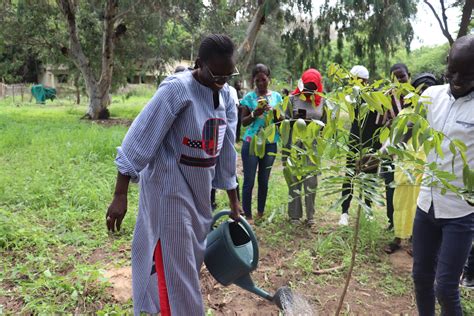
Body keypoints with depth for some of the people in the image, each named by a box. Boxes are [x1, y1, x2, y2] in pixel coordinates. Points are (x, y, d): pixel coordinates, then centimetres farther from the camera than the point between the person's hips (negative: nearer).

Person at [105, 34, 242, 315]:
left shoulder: (226, 96, 3)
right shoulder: (177, 88, -19)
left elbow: (226, 150, 10)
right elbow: (140, 138, -20)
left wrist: (233, 200, 13)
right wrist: (120, 195, -22)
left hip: (200, 188, 8)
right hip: (170, 187, -7)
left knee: (193, 258, 21)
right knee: (174, 265, 2)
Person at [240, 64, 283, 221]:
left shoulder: (276, 96, 7)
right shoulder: (249, 97, -1)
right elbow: (243, 122, -1)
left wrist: (273, 112, -13)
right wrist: (255, 114, -19)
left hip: (270, 143, 2)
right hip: (251, 142, -2)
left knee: (264, 180, 10)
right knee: (249, 181, -3)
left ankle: (260, 213, 24)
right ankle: (248, 215, 7)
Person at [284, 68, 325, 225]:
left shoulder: (321, 101, 8)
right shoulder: (293, 99, 2)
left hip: (312, 146, 2)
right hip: (295, 144, -1)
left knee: (311, 180, 2)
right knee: (294, 179, 3)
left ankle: (310, 214, 14)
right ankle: (295, 214, 13)